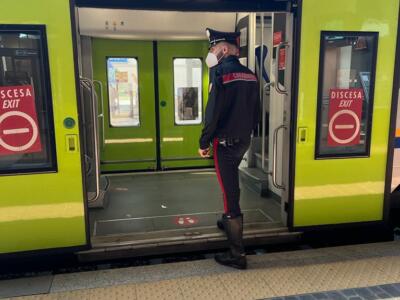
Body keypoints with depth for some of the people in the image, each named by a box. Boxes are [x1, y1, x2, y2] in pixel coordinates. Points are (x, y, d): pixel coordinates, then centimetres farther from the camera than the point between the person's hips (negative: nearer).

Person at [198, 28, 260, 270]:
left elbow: (213, 112, -19)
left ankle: (237, 254, 3)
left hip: (225, 142, -8)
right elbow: (256, 111, 12)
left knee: (230, 191, -4)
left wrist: (204, 142, -10)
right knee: (232, 185, 27)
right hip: (244, 141, 8)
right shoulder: (250, 75, 7)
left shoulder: (221, 73, -15)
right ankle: (229, 222, 48)